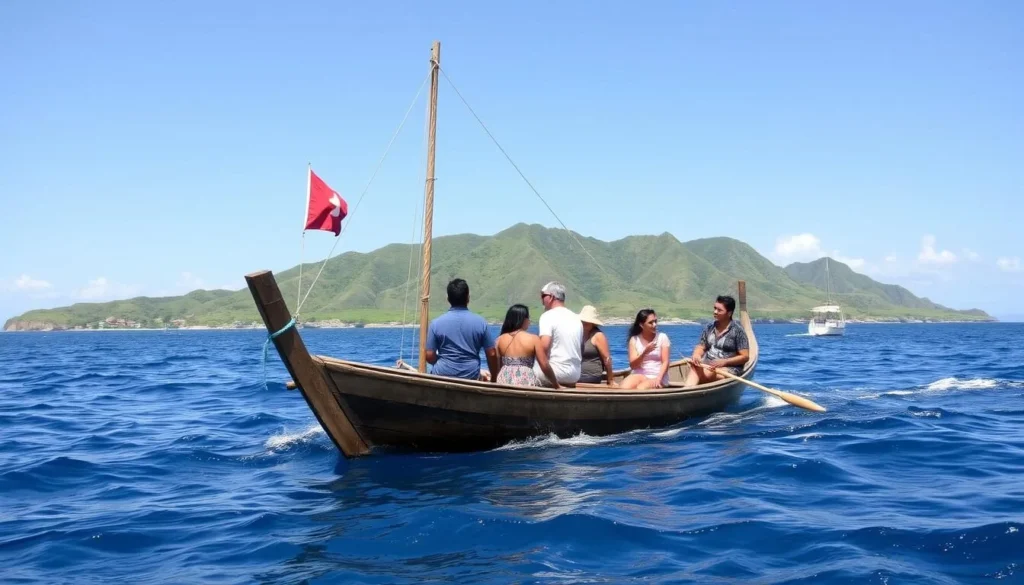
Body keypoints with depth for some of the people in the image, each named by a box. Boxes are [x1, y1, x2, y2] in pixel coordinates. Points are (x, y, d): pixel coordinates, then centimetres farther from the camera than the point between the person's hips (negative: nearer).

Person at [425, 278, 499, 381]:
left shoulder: (436, 323, -4)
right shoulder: (480, 322, -2)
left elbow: (429, 356, -3)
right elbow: (492, 354, 1)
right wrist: (493, 379, 14)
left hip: (443, 376, 0)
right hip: (471, 377, 1)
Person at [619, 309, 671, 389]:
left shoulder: (662, 337, 2)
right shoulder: (634, 340, 5)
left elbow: (665, 362, -4)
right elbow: (633, 365, -3)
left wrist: (658, 379, -21)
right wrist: (645, 353, -20)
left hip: (657, 376, -2)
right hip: (639, 374, 2)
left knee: (640, 389, -33)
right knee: (623, 389, -29)